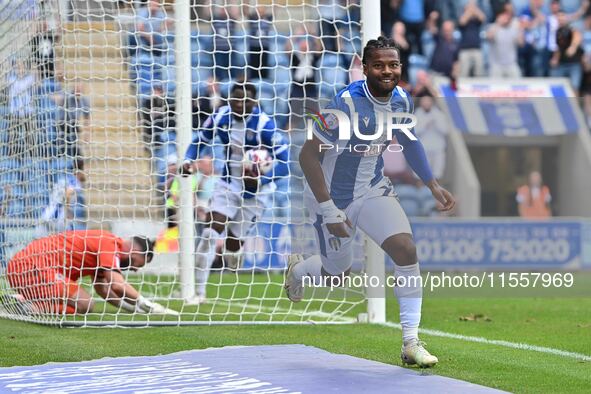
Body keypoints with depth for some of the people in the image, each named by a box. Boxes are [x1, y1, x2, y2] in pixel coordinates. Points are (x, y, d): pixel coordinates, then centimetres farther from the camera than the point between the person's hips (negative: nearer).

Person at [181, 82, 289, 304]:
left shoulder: (264, 125, -23)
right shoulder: (220, 118, -11)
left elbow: (284, 161, -21)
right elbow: (200, 140, 6)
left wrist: (261, 180, -35)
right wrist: (188, 161, -14)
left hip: (255, 190, -3)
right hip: (228, 183, 3)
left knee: (233, 244, 5)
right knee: (209, 233, -14)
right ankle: (199, 292, -6)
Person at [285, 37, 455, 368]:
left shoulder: (402, 100, -7)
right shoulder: (346, 103, -28)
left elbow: (408, 140, 15)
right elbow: (308, 156, -25)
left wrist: (433, 185, 9)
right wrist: (329, 211, -26)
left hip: (374, 190, 5)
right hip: (334, 197, -5)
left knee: (406, 250, -17)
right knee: (338, 275, 11)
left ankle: (412, 342, -10)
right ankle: (298, 270, 49)